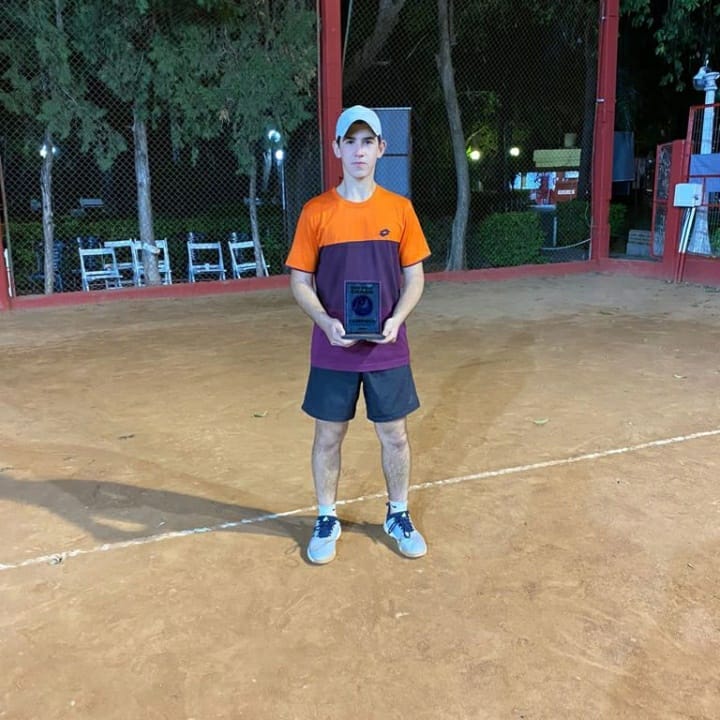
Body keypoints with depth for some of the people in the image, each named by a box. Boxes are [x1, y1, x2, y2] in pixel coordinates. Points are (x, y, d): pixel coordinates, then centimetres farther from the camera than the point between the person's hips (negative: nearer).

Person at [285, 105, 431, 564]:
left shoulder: (400, 209, 0)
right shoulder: (316, 212, -3)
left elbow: (415, 277, 3)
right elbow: (300, 281, 0)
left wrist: (396, 320, -14)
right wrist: (326, 322, -18)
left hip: (388, 349, 1)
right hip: (333, 350, 0)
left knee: (395, 435, 11)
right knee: (329, 436, 10)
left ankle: (398, 515, 32)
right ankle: (327, 519, 29)